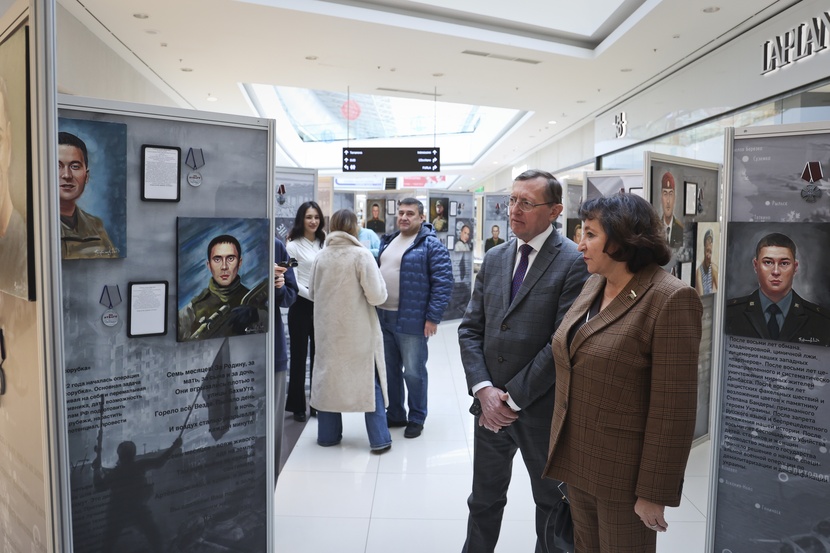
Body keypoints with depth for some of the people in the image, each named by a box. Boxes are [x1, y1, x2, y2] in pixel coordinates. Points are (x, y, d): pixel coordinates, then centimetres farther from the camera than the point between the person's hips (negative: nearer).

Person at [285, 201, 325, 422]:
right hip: (302, 305, -4)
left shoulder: (324, 244, 8)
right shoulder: (293, 246, -5)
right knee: (299, 356, 5)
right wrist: (312, 295, -18)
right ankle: (298, 406, 16)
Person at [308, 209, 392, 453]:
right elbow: (377, 296, -16)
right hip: (359, 331, -3)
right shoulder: (361, 255, -13)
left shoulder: (321, 257, -2)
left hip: (328, 330, 4)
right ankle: (379, 439, 12)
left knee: (329, 378, 16)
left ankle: (328, 435, 26)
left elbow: (312, 293, 10)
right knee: (370, 381, 8)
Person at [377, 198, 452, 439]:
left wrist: (433, 318, -18)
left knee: (413, 372, 4)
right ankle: (395, 415, 31)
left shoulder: (431, 244, -10)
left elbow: (443, 282, -15)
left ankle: (416, 419, 22)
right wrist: (373, 308, 15)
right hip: (383, 318, 7)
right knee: (389, 370, 16)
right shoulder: (387, 241, 13)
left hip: (412, 321, -7)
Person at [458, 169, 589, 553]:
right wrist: (484, 390, -9)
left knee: (551, 501, 19)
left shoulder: (574, 263, -13)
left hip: (541, 408, -4)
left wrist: (514, 397, -15)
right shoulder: (494, 259, 6)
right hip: (490, 404, 5)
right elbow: (470, 329, 4)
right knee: (484, 499, 20)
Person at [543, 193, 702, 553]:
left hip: (622, 477, -7)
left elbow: (673, 408, -19)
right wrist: (564, 454, 14)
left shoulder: (671, 300, -18)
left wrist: (654, 493, -15)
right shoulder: (593, 284, 5)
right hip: (577, 462, 7)